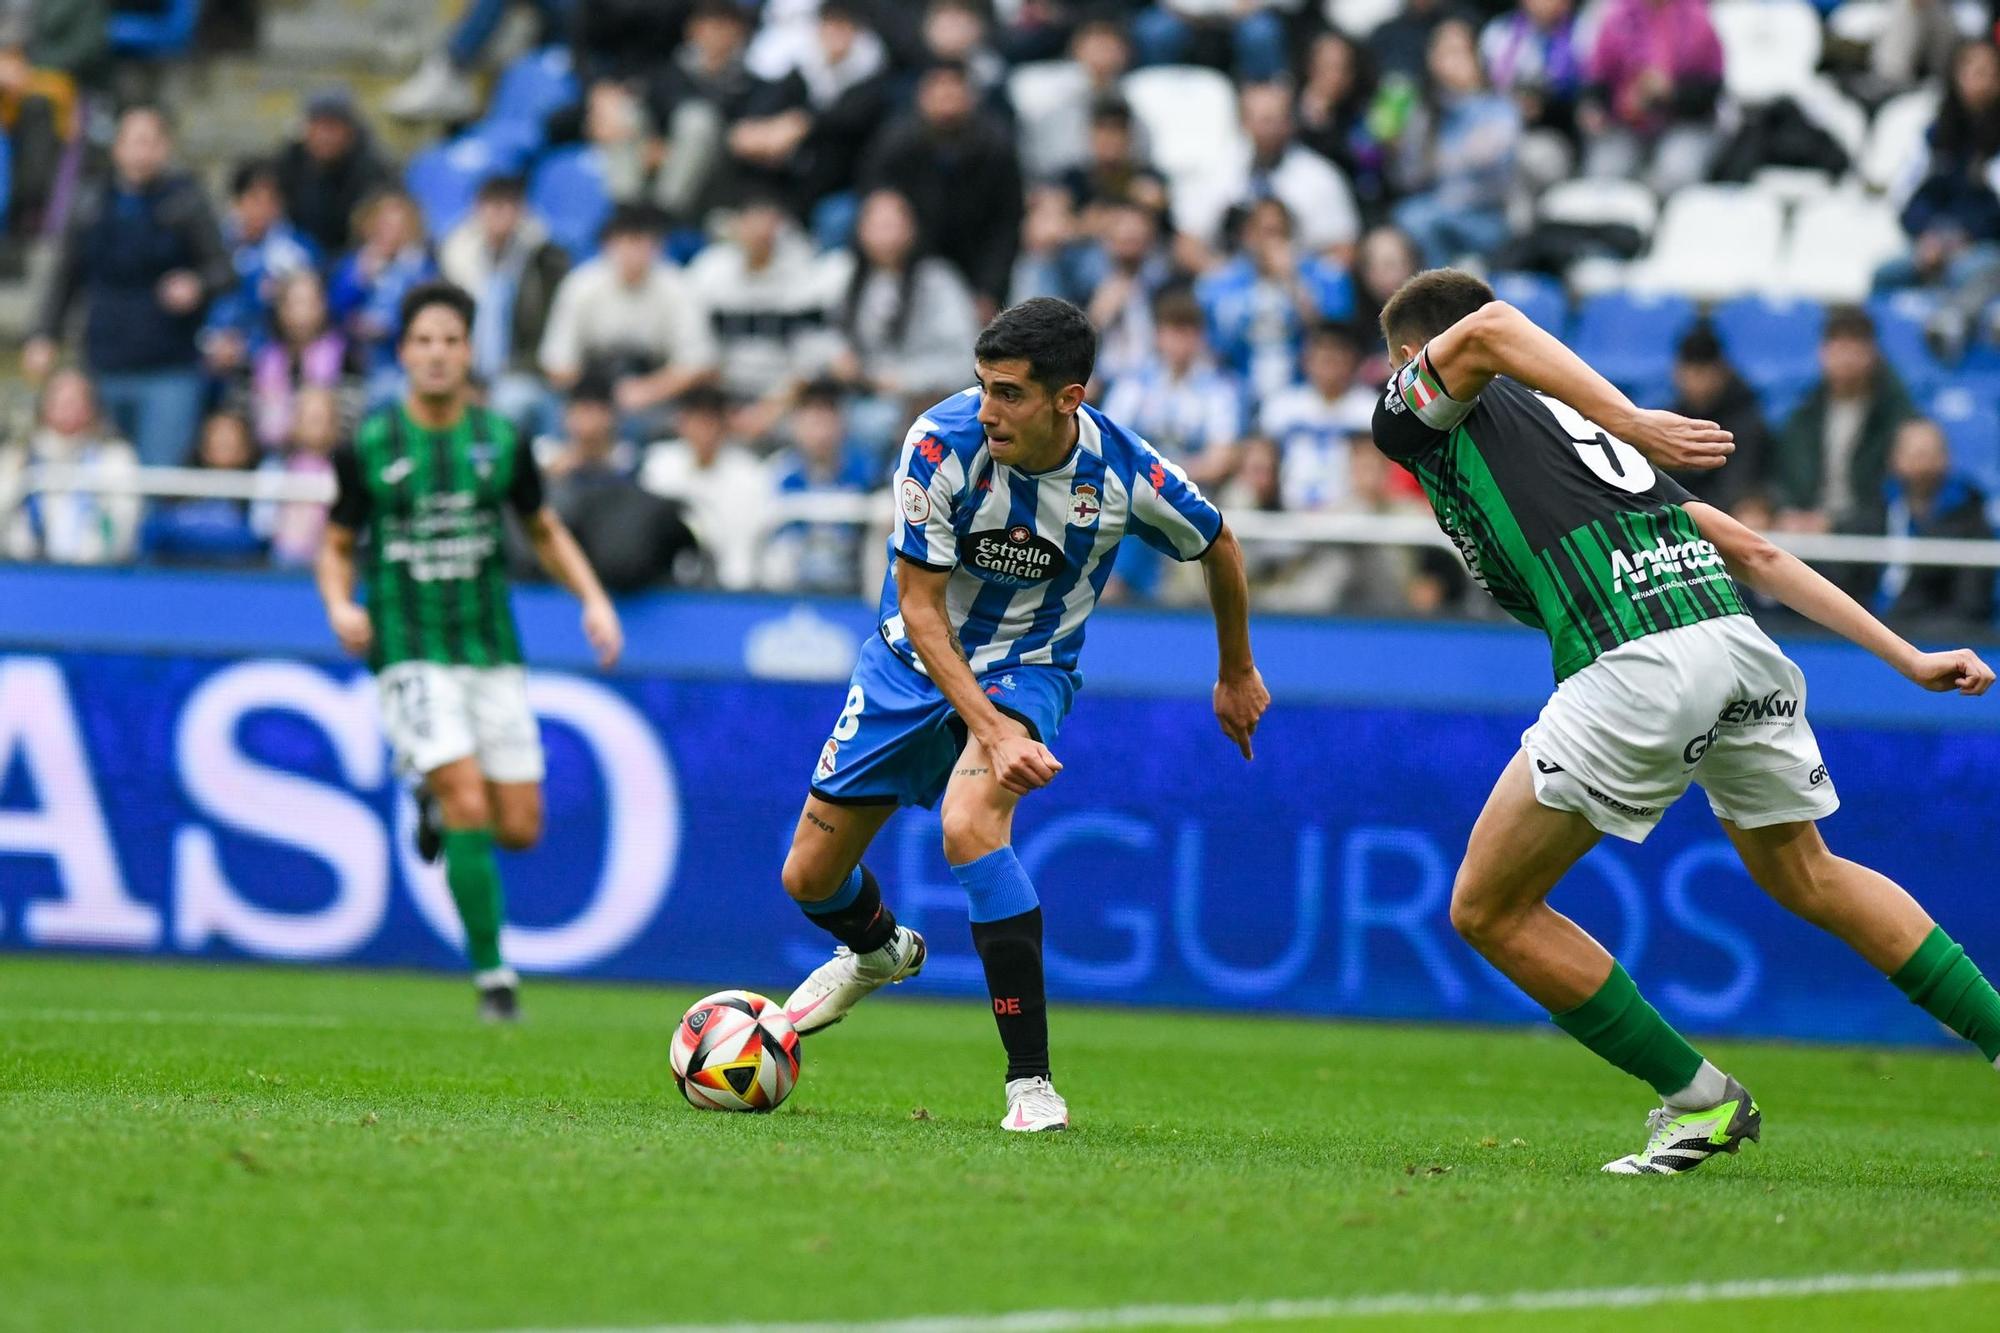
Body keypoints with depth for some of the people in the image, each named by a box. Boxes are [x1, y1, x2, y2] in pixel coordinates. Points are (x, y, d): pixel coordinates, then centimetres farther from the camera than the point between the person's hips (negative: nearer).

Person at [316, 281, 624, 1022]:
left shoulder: (501, 441, 3)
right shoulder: (369, 446, -2)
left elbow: (544, 530, 16)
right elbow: (336, 547, 7)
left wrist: (594, 599, 2)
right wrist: (340, 604, -13)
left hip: (492, 651, 3)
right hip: (411, 653, -3)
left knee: (519, 828, 0)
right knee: (469, 808, -19)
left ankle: (438, 801, 34)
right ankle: (491, 974, -7)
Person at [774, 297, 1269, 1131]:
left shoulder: (1127, 478, -23)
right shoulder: (942, 445, -26)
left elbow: (1217, 545, 0)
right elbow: (921, 609, -21)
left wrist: (1238, 675, 14)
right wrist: (992, 731, -33)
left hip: (1026, 669, -2)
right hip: (915, 659, 2)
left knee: (969, 824, -33)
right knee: (809, 878, 8)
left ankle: (1031, 1082, -28)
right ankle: (878, 950, 47)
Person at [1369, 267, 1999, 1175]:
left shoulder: (1416, 413, 14)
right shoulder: (1566, 425, 33)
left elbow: (1486, 331, -11)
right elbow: (1751, 550, 27)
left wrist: (1630, 425, -13)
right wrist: (1908, 660, 25)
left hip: (1636, 666, -8)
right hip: (1736, 637, 8)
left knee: (1489, 909, 8)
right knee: (1803, 876, 31)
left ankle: (1698, 1098, 11)